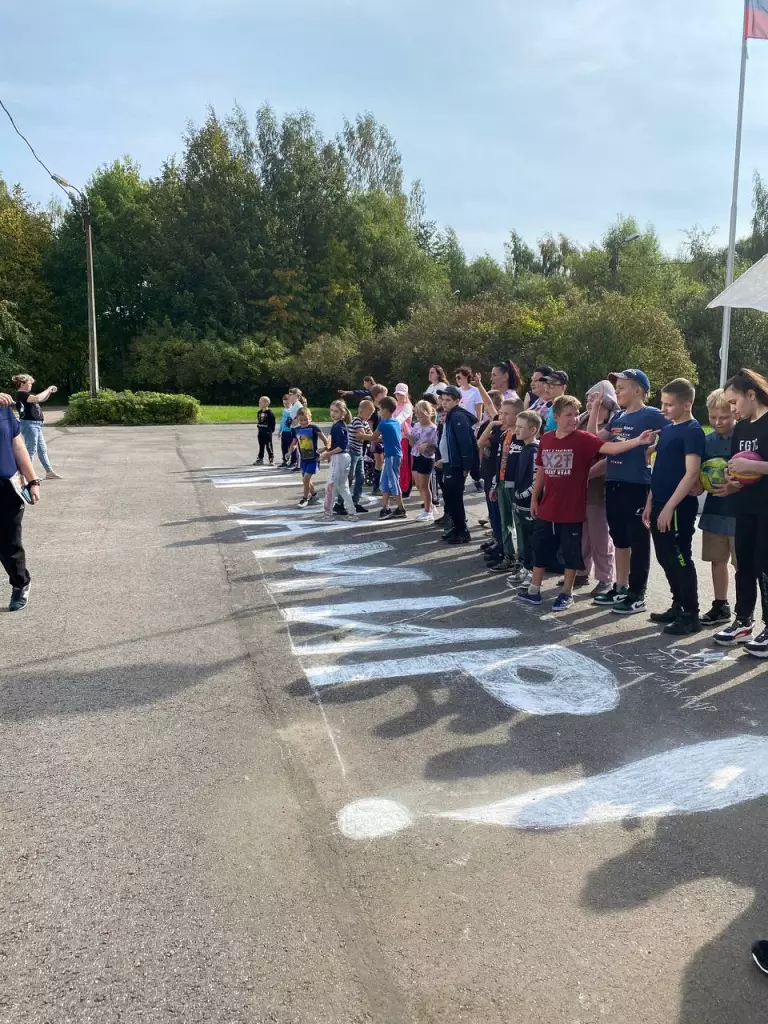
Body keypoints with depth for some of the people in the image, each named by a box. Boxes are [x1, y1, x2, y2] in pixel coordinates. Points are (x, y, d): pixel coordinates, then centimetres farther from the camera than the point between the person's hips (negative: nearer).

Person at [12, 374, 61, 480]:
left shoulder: (26, 394, 17)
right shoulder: (20, 394, -12)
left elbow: (42, 399, 25)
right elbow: (37, 398, -27)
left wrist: (50, 392, 8)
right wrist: (48, 389, -14)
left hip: (36, 424, 10)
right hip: (29, 424, -10)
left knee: (42, 449, 13)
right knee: (31, 450, -6)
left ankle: (49, 472, 19)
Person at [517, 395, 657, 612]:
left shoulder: (583, 439, -11)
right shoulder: (546, 439, 2)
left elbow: (610, 447, -25)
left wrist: (638, 441, -39)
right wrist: (534, 498, 12)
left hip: (572, 510, -4)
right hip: (547, 509, 4)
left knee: (571, 553, 7)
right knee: (541, 549, 14)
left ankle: (567, 593, 22)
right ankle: (534, 590, 28)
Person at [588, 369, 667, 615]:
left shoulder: (652, 415, -6)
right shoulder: (619, 418, 16)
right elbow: (593, 439, 14)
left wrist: (651, 449, -16)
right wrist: (595, 407, 11)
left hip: (637, 485, -8)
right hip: (614, 484, 8)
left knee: (638, 540, 0)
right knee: (619, 539, 15)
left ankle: (637, 595, 8)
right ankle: (620, 588, 25)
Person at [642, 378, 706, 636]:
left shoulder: (692, 431, -11)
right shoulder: (667, 429, 14)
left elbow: (692, 473, -18)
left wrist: (669, 507, -21)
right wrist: (650, 502, 14)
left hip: (678, 507, -8)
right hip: (660, 505, 8)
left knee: (680, 560, -2)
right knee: (666, 559, 14)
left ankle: (690, 615, 7)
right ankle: (678, 606, 26)